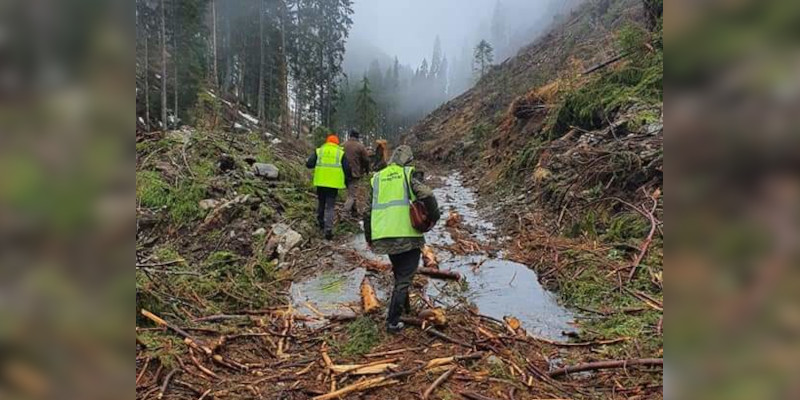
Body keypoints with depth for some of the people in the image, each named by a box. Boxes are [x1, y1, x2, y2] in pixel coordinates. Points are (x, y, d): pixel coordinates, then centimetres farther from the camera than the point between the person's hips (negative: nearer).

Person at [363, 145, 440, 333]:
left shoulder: (377, 178, 13)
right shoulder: (409, 173, 0)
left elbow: (367, 210, 13)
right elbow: (426, 195, -17)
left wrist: (368, 237, 21)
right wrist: (434, 215, 0)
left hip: (383, 236, 5)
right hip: (408, 235, -5)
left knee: (399, 273, 26)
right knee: (404, 278, 5)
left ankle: (404, 307, 41)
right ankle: (393, 321, 3)